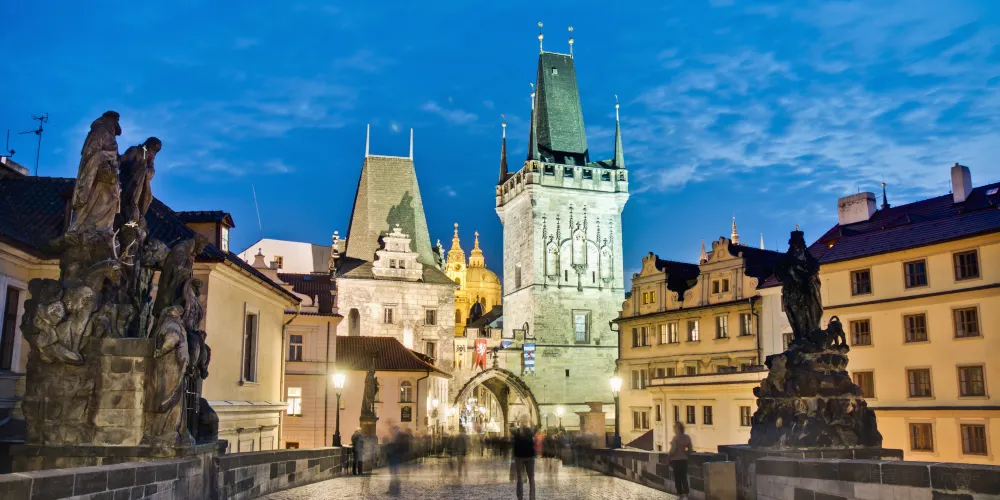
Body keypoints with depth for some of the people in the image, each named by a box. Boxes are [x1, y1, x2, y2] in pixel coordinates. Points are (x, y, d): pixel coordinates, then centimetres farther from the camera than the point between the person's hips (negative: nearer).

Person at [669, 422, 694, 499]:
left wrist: (669, 459, -6)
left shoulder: (675, 438, -15)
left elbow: (673, 449, -17)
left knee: (677, 478, 6)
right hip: (684, 459, 5)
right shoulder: (687, 437, 3)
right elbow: (690, 450, 5)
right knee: (684, 477, 8)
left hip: (676, 460, -5)